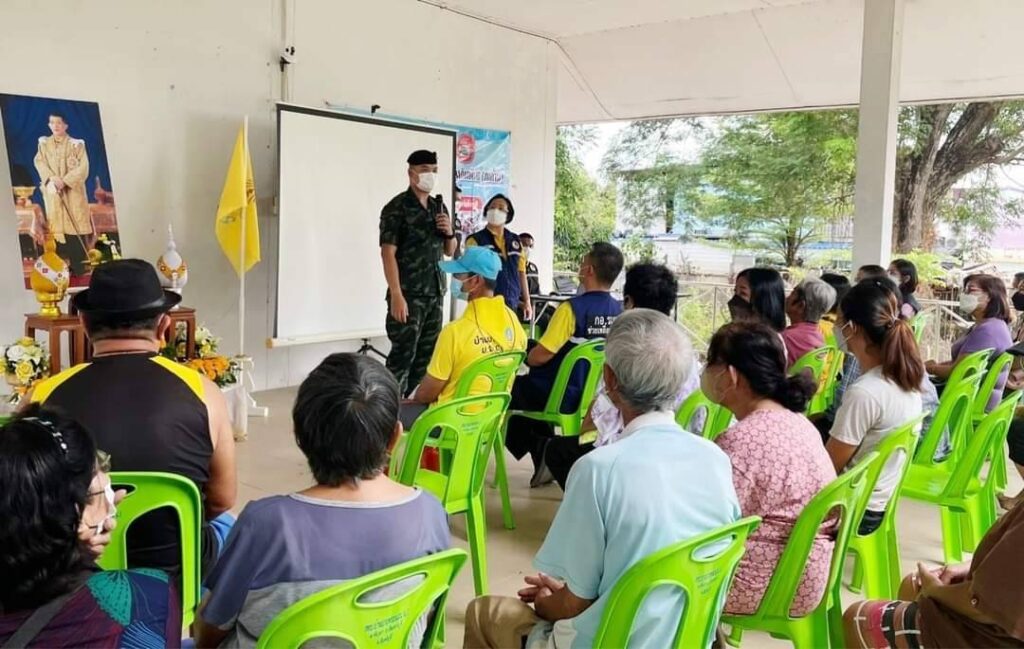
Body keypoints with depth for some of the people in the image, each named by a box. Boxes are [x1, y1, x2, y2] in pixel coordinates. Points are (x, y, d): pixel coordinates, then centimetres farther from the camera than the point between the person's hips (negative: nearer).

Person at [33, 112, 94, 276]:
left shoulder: (76, 144, 1)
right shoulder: (44, 143, 10)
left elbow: (83, 168, -6)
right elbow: (39, 162, 1)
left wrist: (65, 180, -16)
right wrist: (52, 178, -16)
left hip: (73, 191, -2)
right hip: (52, 191, 2)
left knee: (75, 224, -6)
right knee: (58, 226, 1)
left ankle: (78, 264, -4)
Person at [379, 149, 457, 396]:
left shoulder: (439, 207, 13)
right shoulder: (397, 207, -8)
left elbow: (450, 251, 20)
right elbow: (388, 253, -14)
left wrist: (450, 232, -2)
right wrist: (396, 295, -20)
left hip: (435, 294, 7)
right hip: (409, 295, -7)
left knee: (427, 356, 12)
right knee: (402, 356, -6)